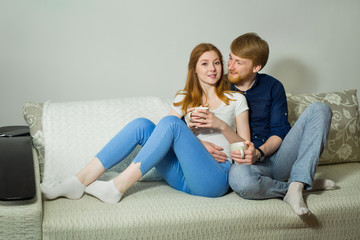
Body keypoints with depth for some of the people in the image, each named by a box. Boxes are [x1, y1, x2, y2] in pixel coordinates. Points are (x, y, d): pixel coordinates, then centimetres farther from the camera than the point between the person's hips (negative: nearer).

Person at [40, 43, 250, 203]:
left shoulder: (235, 99, 12)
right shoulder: (184, 98, 21)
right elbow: (167, 137, 11)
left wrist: (221, 125, -9)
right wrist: (188, 127, -8)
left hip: (214, 179, -4)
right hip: (183, 177, 4)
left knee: (170, 123, -25)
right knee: (142, 125, -17)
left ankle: (117, 187, -29)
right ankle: (79, 182, -24)